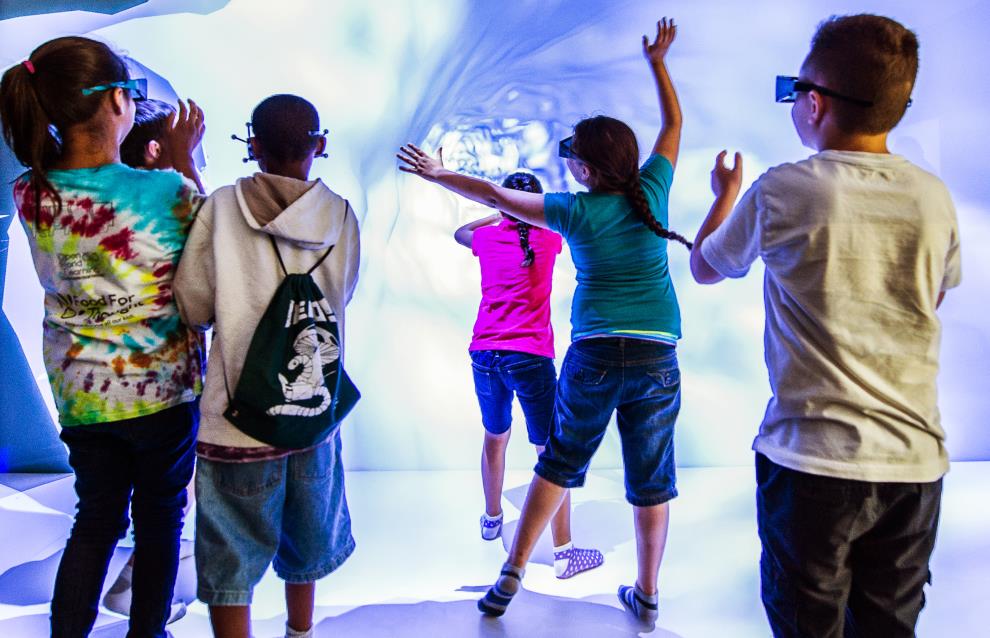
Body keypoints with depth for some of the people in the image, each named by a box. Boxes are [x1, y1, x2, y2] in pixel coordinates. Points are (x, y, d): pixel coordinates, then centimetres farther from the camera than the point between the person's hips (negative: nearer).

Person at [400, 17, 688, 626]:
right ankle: (647, 595, 24)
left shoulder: (577, 211, -5)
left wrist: (436, 173, 16)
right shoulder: (651, 190, 2)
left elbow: (495, 195, 4)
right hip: (659, 359, 2)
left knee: (559, 463, 14)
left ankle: (512, 576, 20)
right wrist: (659, 62, 30)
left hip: (595, 354, -2)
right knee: (651, 482, 11)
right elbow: (674, 124, 19)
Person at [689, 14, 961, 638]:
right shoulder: (933, 196, 1)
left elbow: (705, 267, 7)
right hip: (915, 459, 4)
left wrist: (725, 195, 25)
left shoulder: (780, 192, -11)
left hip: (813, 458, -4)